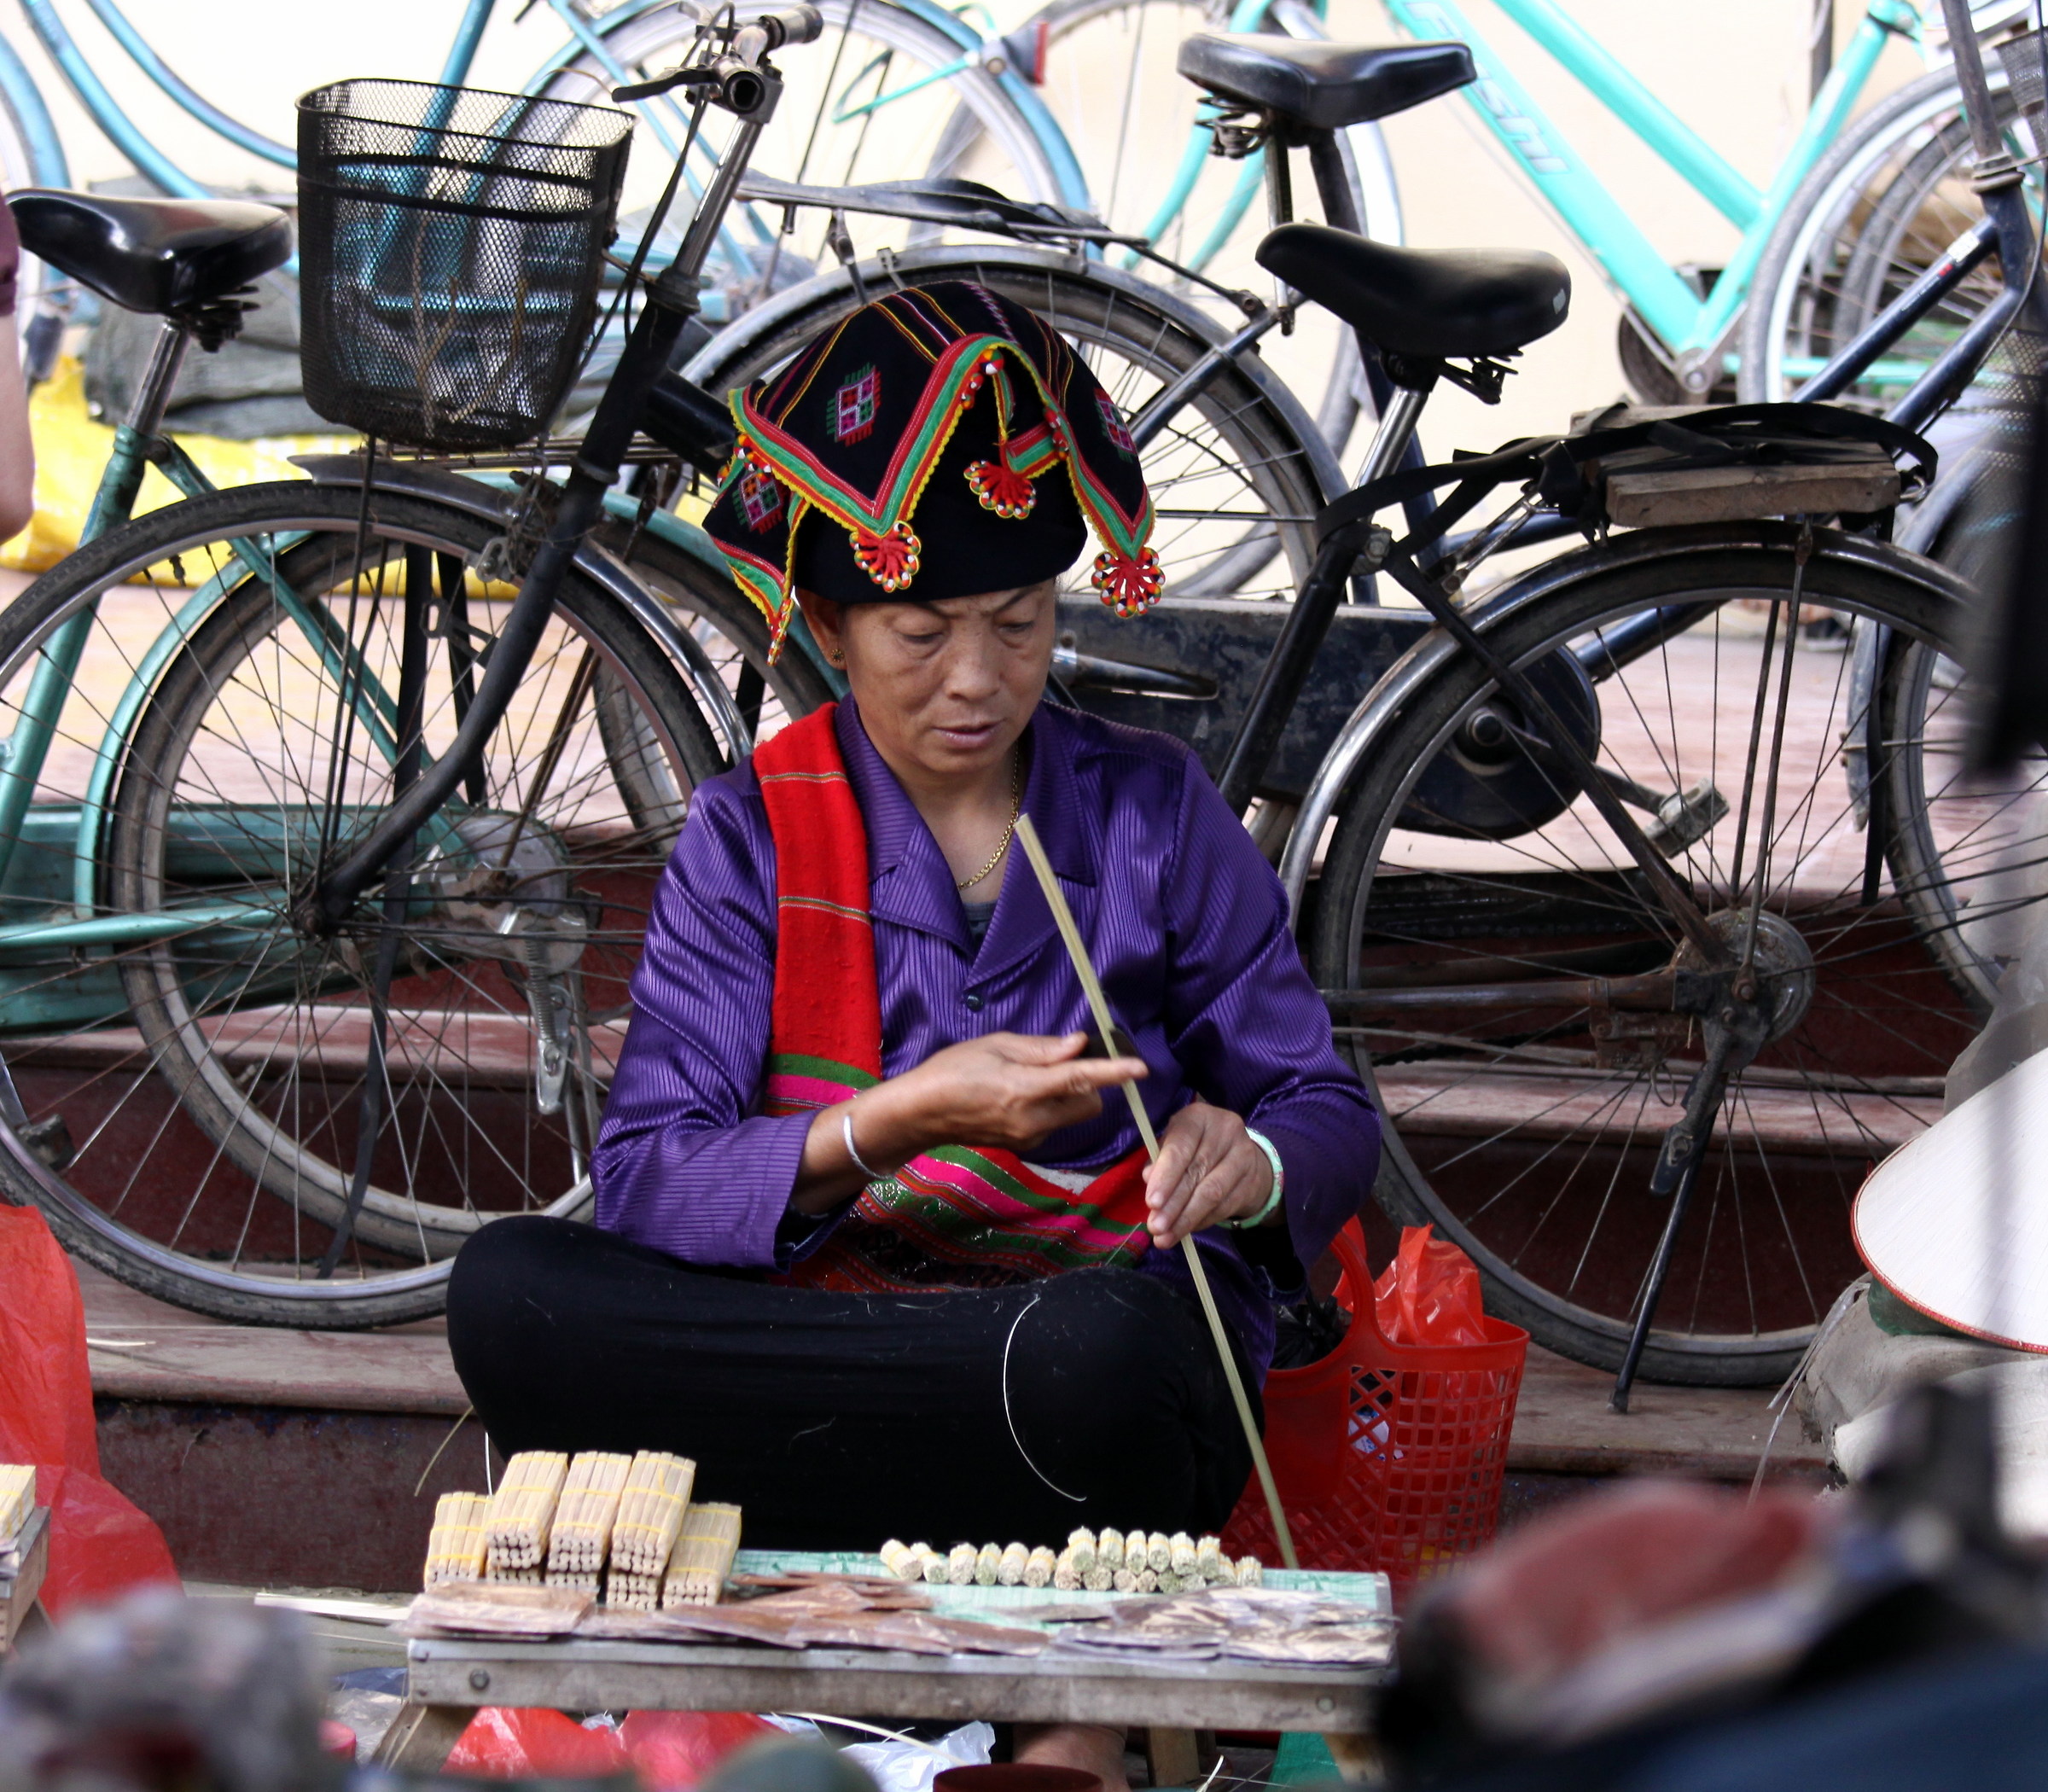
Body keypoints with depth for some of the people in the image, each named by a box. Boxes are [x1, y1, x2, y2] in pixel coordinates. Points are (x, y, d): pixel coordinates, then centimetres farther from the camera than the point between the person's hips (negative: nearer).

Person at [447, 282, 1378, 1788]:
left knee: (1100, 1355, -41)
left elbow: (1332, 1115, 9)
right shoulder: (751, 836, 5)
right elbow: (644, 1180, -7)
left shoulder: (1156, 812, 7)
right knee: (509, 1292, -29)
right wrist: (891, 1125, -23)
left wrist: (1250, 1166, -16)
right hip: (814, 1349, 2)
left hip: (1114, 1359, -2)